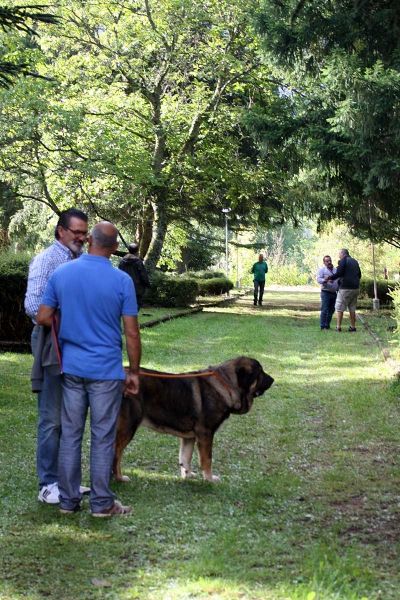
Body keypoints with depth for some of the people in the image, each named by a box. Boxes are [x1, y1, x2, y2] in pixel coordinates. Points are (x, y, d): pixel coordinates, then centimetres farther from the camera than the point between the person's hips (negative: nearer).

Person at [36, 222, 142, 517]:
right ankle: (101, 503, 10)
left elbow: (43, 318, 1)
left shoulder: (61, 273, -2)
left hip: (71, 367, 3)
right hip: (106, 370, -3)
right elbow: (132, 333, -8)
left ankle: (68, 500, 16)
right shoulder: (122, 280, -10)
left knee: (70, 434, 10)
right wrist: (134, 372, 2)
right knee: (103, 437, 4)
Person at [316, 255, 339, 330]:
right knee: (324, 310, -8)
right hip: (326, 293, -6)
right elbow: (318, 279, -15)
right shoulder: (321, 270, -2)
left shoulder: (335, 270, 14)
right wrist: (326, 280, -32)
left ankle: (327, 325, 15)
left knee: (331, 310, 7)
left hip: (334, 293, 6)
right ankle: (323, 326, -6)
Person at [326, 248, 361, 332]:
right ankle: (352, 326, 10)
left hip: (345, 288, -7)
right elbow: (359, 275, 22)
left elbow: (338, 273, -15)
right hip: (355, 288, 7)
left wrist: (329, 277, -3)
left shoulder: (343, 261, -7)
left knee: (340, 308, -1)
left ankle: (338, 326, -4)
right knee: (352, 308, 12)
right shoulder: (355, 262, 16)